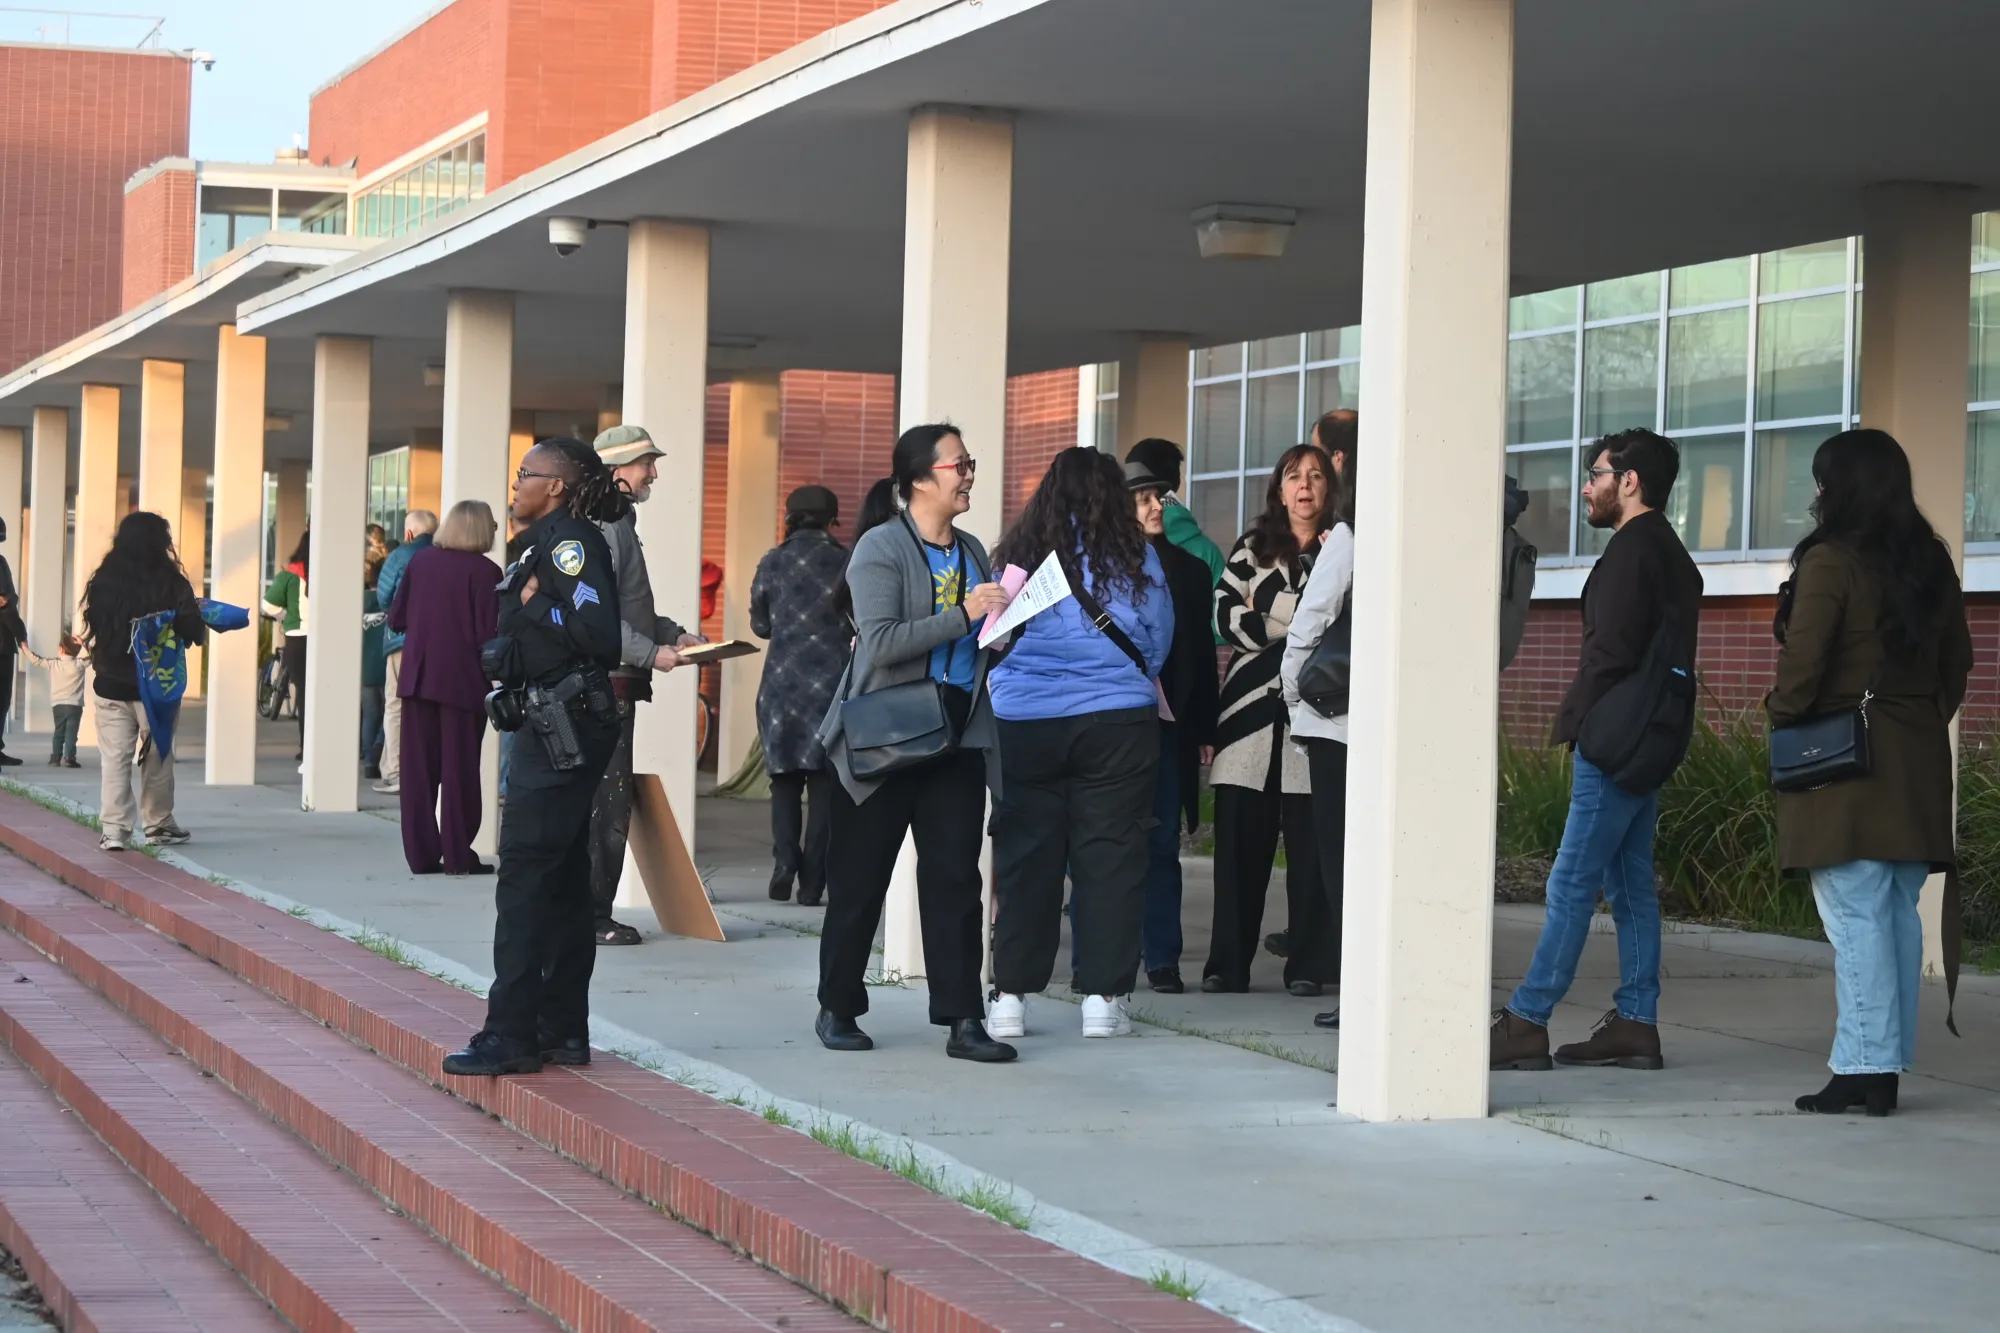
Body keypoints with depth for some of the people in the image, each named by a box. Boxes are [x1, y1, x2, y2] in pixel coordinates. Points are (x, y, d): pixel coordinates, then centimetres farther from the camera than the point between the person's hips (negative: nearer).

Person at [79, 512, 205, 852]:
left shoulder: (102, 582, -5)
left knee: (114, 758, 4)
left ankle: (114, 829, -3)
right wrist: (196, 612, 11)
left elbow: (92, 629, 1)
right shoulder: (173, 585, -12)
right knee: (156, 758, 13)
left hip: (111, 683, 1)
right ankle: (159, 825, 22)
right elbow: (194, 635, -10)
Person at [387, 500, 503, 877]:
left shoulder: (421, 562, 4)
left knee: (418, 769, 7)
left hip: (418, 676, 4)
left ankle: (421, 854, 8)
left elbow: (396, 618, 9)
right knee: (459, 770, 2)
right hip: (463, 679, -4)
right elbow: (489, 634, -14)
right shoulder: (484, 572, -10)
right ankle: (458, 855, 3)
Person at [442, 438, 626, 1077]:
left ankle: (512, 1035, -10)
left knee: (525, 877, -10)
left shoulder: (570, 541, -14)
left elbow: (599, 634, -25)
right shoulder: (549, 541, 17)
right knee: (561, 881, 12)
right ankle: (562, 1030, 16)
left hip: (565, 728, -10)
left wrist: (535, 604, -15)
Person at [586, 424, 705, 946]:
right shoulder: (603, 526, -14)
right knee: (605, 804, -7)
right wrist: (652, 653, -20)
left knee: (607, 803, 12)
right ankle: (591, 916, -4)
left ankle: (591, 911, 17)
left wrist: (673, 634, 14)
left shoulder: (621, 524, 19)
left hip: (617, 685, 11)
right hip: (606, 683, -11)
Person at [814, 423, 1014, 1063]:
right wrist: (964, 615, -22)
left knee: (955, 878, 0)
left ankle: (962, 1021, 2)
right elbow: (881, 642, -20)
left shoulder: (972, 552, 13)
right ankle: (837, 1009, 17)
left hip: (958, 738, 5)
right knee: (860, 877, 5)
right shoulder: (880, 549, -7)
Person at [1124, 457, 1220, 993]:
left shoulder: (1190, 570, 12)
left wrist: (1204, 728, 8)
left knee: (1161, 843, 3)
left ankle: (1161, 959, 7)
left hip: (1167, 723, 3)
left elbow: (1203, 652, 12)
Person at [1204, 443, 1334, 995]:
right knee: (1240, 840, -1)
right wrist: (1302, 625, -6)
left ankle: (1307, 965, 2)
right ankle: (1227, 963, 4)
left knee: (1309, 841, -3)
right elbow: (1224, 615, 2)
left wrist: (1265, 614, -8)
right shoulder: (1252, 547, 15)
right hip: (1252, 707, 2)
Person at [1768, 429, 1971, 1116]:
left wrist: (1782, 715, 2)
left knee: (1856, 917, -7)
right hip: (1918, 764, 7)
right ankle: (1887, 1067, 13)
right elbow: (1957, 657, 16)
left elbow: (1803, 660, -15)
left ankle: (1863, 1068, -8)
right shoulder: (1931, 562, 10)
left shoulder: (1830, 560, -12)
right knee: (1899, 914, 10)